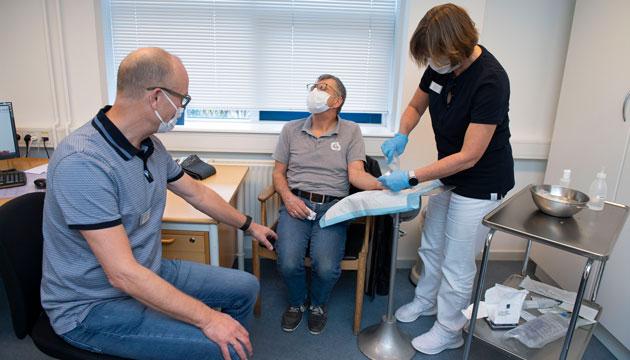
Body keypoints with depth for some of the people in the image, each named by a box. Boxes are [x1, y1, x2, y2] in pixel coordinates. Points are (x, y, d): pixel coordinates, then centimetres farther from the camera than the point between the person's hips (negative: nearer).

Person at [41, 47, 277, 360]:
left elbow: (196, 193, 13)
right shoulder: (83, 163, -29)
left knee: (245, 287, 8)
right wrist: (207, 318, -27)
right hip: (94, 305, -8)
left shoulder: (150, 145, -2)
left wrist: (248, 225, 23)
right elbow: (123, 274, -31)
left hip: (150, 273, 8)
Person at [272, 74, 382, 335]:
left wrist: (386, 184, -24)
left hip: (332, 206, -1)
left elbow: (356, 174, -4)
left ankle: (318, 304, 17)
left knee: (326, 268, -22)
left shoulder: (351, 131, 7)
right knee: (288, 263, -21)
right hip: (296, 203, 2)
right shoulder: (291, 130, 13)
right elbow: (278, 173, 14)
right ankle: (297, 302, 17)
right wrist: (288, 198, -6)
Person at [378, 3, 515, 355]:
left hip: (480, 184, -7)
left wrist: (411, 178, -27)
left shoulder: (489, 82, -29)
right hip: (449, 173, 8)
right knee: (432, 246, 22)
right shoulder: (442, 65, -7)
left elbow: (469, 157, -28)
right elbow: (416, 106, 9)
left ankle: (449, 331, 31)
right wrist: (402, 135, -11)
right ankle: (426, 300, 47)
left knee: (457, 263, 7)